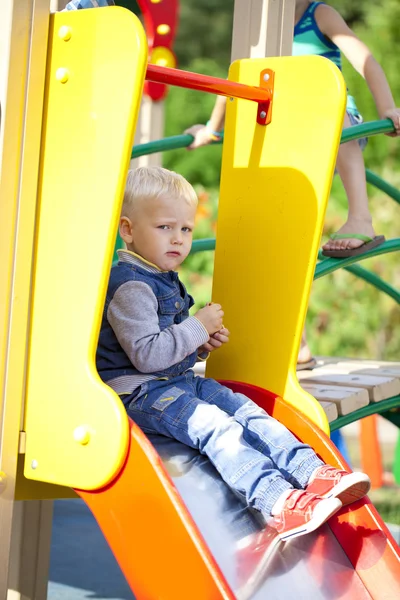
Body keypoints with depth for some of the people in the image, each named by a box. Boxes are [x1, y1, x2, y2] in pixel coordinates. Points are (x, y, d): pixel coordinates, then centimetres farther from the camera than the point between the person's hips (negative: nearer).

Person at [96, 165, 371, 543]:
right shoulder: (129, 286, -18)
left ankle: (313, 473, -11)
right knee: (214, 426, -27)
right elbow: (146, 355, -25)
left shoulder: (166, 281, 16)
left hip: (179, 382, 10)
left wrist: (202, 345, 7)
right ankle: (277, 502, -40)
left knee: (248, 412, -3)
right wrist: (198, 328, -18)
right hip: (140, 393, -10)